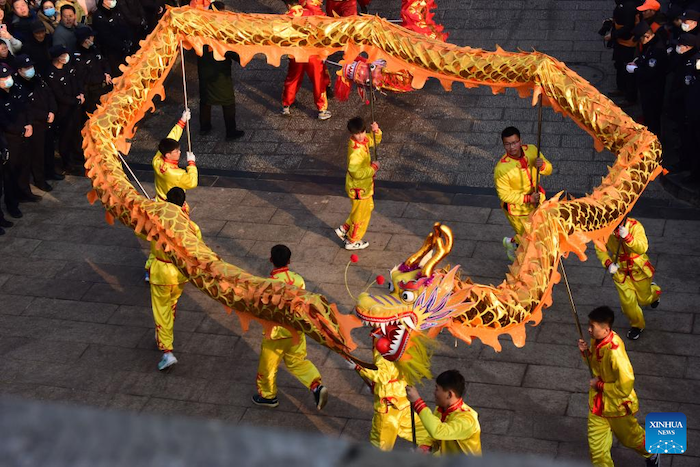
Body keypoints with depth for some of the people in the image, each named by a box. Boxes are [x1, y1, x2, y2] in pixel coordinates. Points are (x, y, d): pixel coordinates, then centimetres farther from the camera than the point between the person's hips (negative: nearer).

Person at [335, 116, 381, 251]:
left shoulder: (363, 139, -7)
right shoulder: (355, 151, -34)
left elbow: (374, 141, 13)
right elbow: (356, 172, -37)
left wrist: (376, 131, -9)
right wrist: (373, 168, -27)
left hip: (365, 184, 9)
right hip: (358, 187, -9)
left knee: (368, 207, 28)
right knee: (361, 214, 12)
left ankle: (344, 229, 38)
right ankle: (352, 242, 34)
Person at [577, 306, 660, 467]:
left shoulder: (615, 352, -36)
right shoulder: (597, 340, -11)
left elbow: (625, 387, -33)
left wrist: (599, 385, -23)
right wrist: (585, 352, -12)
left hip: (617, 405, -6)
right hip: (597, 404, 6)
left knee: (629, 437, 24)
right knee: (597, 448, 8)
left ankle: (651, 454, 55)